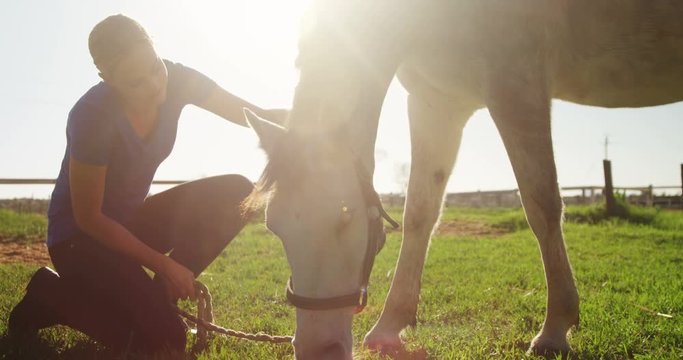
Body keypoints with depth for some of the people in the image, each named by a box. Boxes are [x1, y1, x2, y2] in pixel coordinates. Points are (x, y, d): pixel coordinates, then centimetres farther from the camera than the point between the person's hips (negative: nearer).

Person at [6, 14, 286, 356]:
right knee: (164, 338, -18)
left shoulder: (176, 80, -14)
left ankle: (158, 296, -3)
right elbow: (88, 218, -22)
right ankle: (53, 295, 4)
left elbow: (258, 116, -12)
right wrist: (163, 264, -19)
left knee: (236, 192, -13)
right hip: (80, 236, -6)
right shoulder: (93, 116, -29)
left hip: (131, 219, 6)